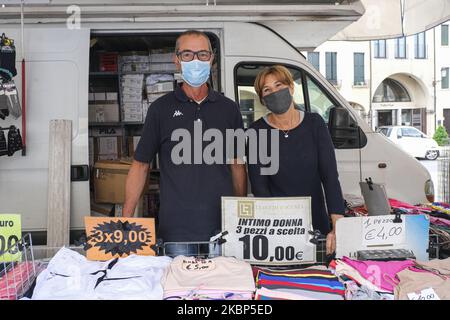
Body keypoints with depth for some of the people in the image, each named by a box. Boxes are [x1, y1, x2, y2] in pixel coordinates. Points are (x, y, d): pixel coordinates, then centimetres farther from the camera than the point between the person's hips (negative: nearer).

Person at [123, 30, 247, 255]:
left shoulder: (228, 109, 8)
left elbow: (237, 165, 12)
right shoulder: (161, 109, 2)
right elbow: (140, 165, 4)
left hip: (223, 229, 2)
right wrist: (125, 220, -2)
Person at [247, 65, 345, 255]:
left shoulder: (314, 124, -2)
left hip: (317, 224, 2)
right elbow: (259, 187, -8)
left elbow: (330, 175, -9)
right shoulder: (257, 131, -6)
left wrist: (337, 227, -20)